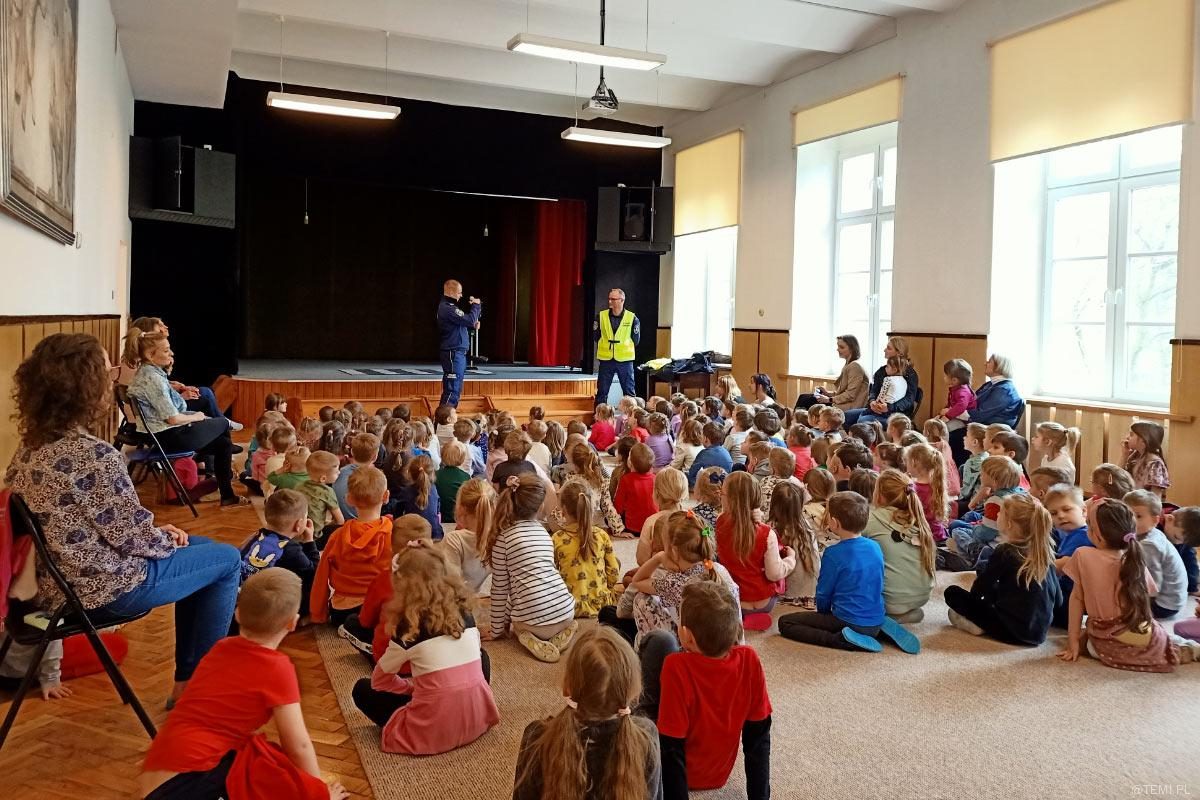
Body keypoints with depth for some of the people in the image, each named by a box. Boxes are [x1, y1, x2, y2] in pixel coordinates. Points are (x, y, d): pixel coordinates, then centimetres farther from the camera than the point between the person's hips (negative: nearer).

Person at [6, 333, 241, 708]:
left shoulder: (31, 446, 1)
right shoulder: (94, 456, -27)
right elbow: (135, 538, -20)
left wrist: (159, 532, 8)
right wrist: (168, 539, 1)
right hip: (107, 586, -9)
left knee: (203, 548, 25)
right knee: (227, 559, 10)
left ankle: (186, 679, 29)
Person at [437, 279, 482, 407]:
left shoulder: (447, 306, 16)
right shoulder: (447, 308, -17)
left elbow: (464, 323, 20)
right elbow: (470, 320, -21)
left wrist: (474, 324, 1)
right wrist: (476, 305, -6)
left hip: (458, 353, 10)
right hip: (453, 353, -10)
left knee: (456, 390, 14)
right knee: (452, 390, -11)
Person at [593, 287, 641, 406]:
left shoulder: (632, 318, -3)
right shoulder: (601, 316, 1)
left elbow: (636, 340, 2)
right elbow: (596, 336, 7)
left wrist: (625, 347, 2)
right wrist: (605, 346, 6)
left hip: (625, 360, -1)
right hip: (606, 360, 1)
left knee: (629, 392, 6)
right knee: (602, 392, 4)